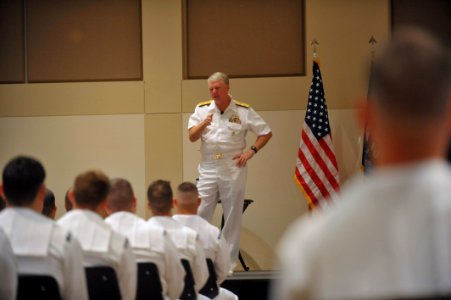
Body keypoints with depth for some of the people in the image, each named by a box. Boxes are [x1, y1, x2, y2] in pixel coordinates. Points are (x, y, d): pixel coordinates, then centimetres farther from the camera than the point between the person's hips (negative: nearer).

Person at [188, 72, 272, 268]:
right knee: (200, 214, -2)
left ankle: (229, 262, 11)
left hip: (233, 169, -2)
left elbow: (266, 133, 5)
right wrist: (203, 124, -21)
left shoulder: (243, 111, -1)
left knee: (233, 218, 4)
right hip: (208, 169, 2)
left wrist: (251, 152, -6)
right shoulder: (202, 110, 5)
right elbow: (192, 137, -3)